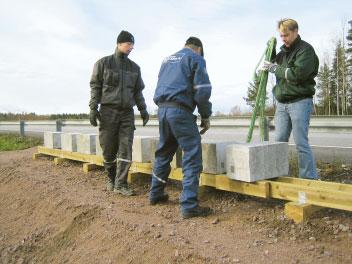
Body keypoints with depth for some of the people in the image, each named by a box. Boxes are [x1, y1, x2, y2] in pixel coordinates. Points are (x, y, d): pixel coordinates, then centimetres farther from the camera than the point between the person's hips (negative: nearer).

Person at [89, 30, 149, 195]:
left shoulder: (134, 67, 14)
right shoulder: (103, 63, 5)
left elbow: (138, 91, 17)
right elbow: (95, 87, 3)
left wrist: (143, 109, 8)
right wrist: (93, 108, -7)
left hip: (127, 113, 3)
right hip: (108, 111, -2)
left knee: (126, 150, -6)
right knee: (109, 150, 2)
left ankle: (121, 184, -1)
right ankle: (111, 179, 22)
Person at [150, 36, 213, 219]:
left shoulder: (167, 59, 25)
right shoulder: (196, 59, 4)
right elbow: (202, 90, -7)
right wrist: (205, 116, 2)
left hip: (162, 109, 8)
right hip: (181, 111, -7)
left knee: (163, 153, 20)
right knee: (192, 156, -6)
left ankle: (156, 194, 30)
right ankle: (189, 205, -10)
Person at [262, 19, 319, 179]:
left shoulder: (305, 49, -5)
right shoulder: (283, 51, 17)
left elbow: (298, 73, -18)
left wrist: (275, 68, -9)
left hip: (300, 101, -7)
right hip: (282, 103, 7)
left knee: (301, 144, -8)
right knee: (279, 142, 6)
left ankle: (310, 179, 1)